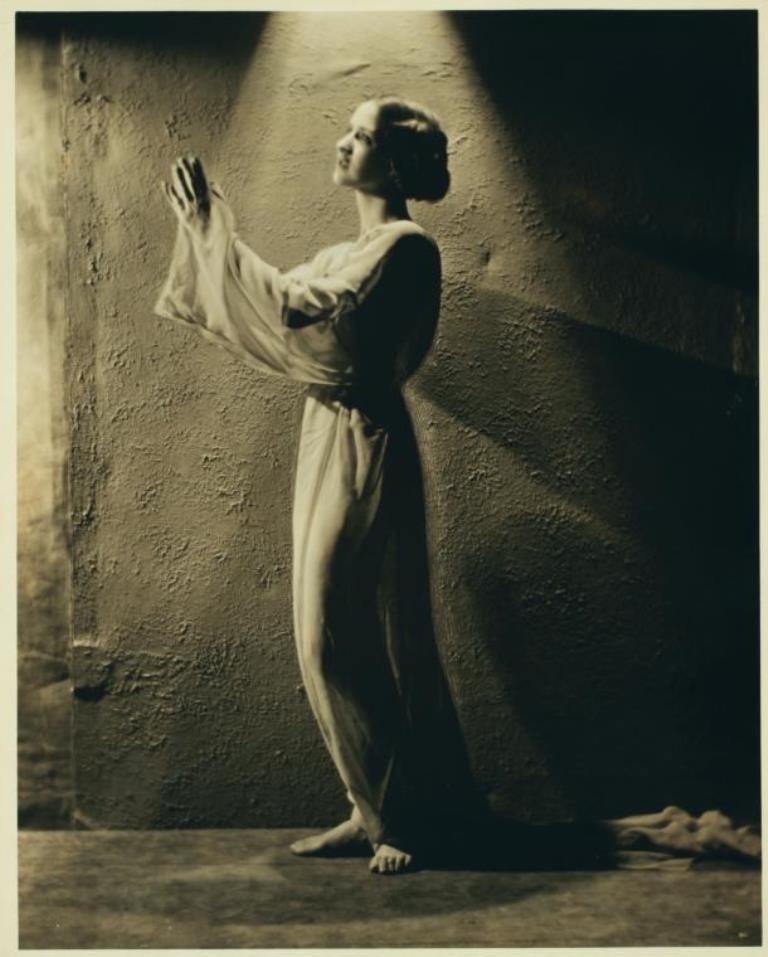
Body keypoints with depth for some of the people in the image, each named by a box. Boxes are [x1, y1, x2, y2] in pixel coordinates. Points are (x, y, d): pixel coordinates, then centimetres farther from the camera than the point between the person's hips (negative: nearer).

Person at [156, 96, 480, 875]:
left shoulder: (404, 249, -11)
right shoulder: (349, 254, 17)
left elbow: (302, 315, -23)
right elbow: (280, 310, 18)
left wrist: (212, 230, -17)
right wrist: (204, 227, 15)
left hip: (365, 452, -9)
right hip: (329, 444, 9)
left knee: (346, 641, -4)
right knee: (337, 640, 11)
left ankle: (398, 816, 13)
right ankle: (375, 810, 22)